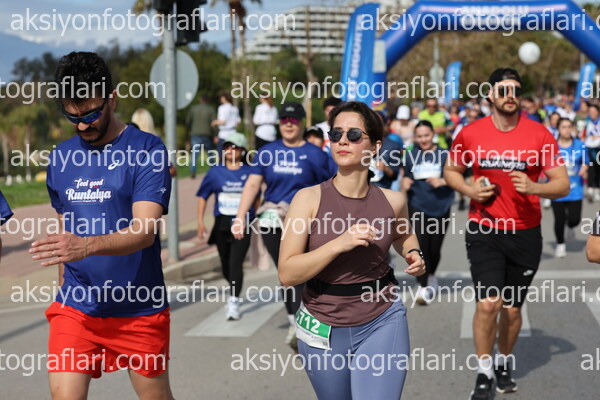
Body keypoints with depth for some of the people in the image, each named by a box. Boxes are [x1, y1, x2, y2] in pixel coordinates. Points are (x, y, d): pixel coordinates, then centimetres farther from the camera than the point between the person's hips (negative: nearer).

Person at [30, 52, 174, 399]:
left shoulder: (147, 149, -9)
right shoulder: (61, 157, 7)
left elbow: (145, 230, -21)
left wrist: (86, 246, -36)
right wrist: (64, 290, 12)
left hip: (139, 309, -3)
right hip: (75, 308, 3)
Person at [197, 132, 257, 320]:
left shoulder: (249, 172, -2)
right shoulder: (215, 171, 3)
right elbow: (203, 196, 8)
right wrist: (200, 221, 2)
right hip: (222, 225, 3)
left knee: (235, 263, -15)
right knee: (226, 265, 14)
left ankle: (234, 302, -14)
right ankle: (234, 293, 40)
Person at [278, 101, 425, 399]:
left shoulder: (392, 200, -4)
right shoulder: (309, 199, -12)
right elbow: (286, 274, -17)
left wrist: (413, 254, 0)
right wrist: (339, 244, -26)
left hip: (382, 323, 0)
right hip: (323, 327, 0)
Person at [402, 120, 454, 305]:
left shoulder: (444, 154, 2)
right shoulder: (411, 155, 8)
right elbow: (406, 177, 18)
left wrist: (442, 181, -14)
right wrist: (405, 183, -4)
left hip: (440, 207, 0)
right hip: (418, 206, 0)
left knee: (435, 248, 8)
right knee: (420, 244, -15)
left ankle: (431, 275, 37)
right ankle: (423, 286, -13)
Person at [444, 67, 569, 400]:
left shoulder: (539, 134, -5)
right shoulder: (471, 133, -2)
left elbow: (563, 184, -4)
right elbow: (450, 169, 14)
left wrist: (533, 187, -24)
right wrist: (468, 189, -7)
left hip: (525, 233, 1)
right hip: (484, 231, -1)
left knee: (512, 308, 11)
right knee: (488, 303, -14)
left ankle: (504, 363, 36)